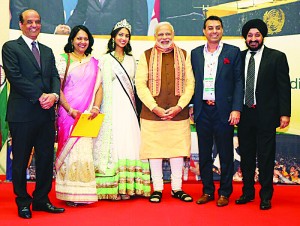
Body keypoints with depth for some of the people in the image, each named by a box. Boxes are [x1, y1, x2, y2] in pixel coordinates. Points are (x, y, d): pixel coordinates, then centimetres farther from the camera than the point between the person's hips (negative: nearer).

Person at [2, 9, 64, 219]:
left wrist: (54, 95, -11)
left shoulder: (47, 51, 18)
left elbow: (55, 77, 10)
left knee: (46, 158, 8)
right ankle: (23, 202, 18)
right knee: (20, 160, 5)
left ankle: (41, 199, 21)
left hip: (46, 114, 5)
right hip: (22, 114, -5)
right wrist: (40, 96, -15)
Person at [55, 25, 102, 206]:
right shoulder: (64, 61, 4)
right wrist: (70, 109, -13)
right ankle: (70, 193, 2)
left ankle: (84, 193, 8)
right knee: (71, 149, -5)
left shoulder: (94, 63, 14)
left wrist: (96, 107, -6)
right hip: (68, 112, -3)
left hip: (88, 115, 3)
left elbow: (99, 87, 11)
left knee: (85, 149, 1)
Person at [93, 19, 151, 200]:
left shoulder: (131, 60, 17)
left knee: (129, 143, 0)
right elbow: (105, 86, -1)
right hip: (113, 106, -4)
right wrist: (108, 110, -8)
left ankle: (126, 186, 4)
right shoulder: (106, 59, 4)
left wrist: (134, 107, 7)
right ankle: (113, 187, -3)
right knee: (114, 143, -6)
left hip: (129, 108, 4)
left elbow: (132, 84, 16)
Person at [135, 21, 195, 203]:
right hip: (153, 113, -1)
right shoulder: (146, 56, 6)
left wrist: (179, 107, -8)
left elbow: (190, 84, 5)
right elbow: (141, 84, -1)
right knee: (154, 150, 2)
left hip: (178, 113, 1)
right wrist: (155, 108, -11)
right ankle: (157, 189, 14)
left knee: (178, 150, 5)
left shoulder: (183, 55, 10)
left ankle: (177, 188, 17)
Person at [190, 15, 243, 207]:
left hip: (224, 111, -3)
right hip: (202, 111, 3)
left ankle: (225, 192, 17)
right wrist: (191, 105, 4)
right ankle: (207, 191, 21)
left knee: (226, 154, 5)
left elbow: (239, 82, -3)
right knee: (204, 153, 10)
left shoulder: (233, 52, 1)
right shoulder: (196, 53, 10)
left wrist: (236, 109, -10)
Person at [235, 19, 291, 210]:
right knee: (246, 156, 12)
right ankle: (248, 192, 27)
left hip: (266, 115, -3)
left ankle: (266, 196, 16)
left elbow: (284, 87, -4)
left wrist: (285, 113, -9)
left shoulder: (277, 57, -1)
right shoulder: (239, 57, 8)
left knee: (266, 157, 3)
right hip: (244, 115, 3)